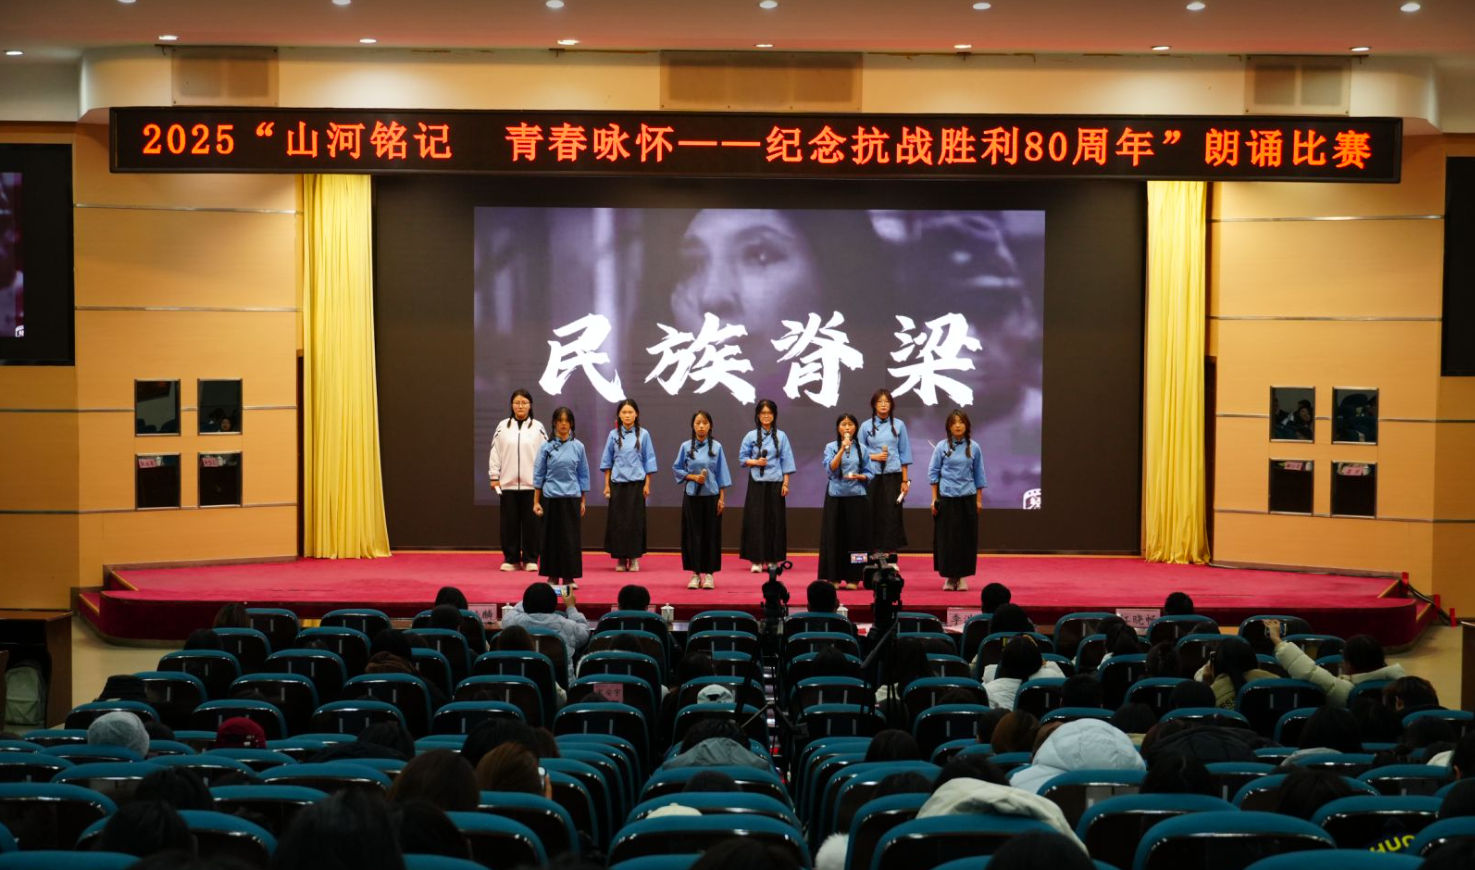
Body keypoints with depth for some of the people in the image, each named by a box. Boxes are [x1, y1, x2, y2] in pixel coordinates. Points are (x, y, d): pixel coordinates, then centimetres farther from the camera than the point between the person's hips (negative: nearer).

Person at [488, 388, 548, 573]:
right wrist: (494, 477, 3)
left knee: (531, 522, 1)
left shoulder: (538, 428, 3)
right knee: (509, 522, 4)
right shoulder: (503, 427, 6)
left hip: (532, 483, -1)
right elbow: (495, 453, 8)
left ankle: (530, 559, 10)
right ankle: (511, 559, 12)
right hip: (508, 483, 1)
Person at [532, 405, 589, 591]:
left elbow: (583, 475, 8)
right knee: (551, 536, 5)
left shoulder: (578, 447, 2)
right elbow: (538, 475, 4)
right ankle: (552, 576, 14)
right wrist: (536, 502, 1)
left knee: (571, 538, 1)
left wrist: (582, 501, 7)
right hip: (551, 497, 0)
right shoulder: (546, 446, 1)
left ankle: (569, 577, 9)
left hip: (571, 498, 0)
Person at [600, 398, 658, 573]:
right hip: (617, 483, 1)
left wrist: (647, 484, 0)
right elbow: (607, 461, 8)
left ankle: (634, 558, 8)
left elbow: (649, 460, 4)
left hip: (636, 483, -1)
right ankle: (620, 558, 10)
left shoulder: (643, 434, 1)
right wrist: (606, 485, 4)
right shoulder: (614, 435, 4)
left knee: (635, 520, 0)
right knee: (617, 520, 1)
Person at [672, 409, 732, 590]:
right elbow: (676, 469, 7)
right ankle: (695, 573, 8)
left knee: (711, 533, 2)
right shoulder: (686, 446, 1)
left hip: (711, 495, 0)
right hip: (691, 495, 0)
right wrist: (692, 477, -10)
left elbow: (722, 474, 3)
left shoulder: (716, 447, 1)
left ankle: (708, 573, 9)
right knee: (693, 533, 1)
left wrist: (722, 498, -1)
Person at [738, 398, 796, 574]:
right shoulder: (751, 436, 4)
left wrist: (785, 483, -1)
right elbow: (742, 458, 7)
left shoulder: (781, 436, 5)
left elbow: (786, 461, 5)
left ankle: (773, 559, 9)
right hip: (756, 483, -1)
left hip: (775, 483, 1)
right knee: (756, 521, -4)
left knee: (775, 521, 1)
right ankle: (757, 560, 0)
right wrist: (755, 462, -12)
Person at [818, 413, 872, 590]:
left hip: (856, 497, 1)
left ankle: (853, 577, 7)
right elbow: (830, 469, -13)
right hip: (836, 497, -1)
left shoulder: (861, 449, 7)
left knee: (855, 537, 1)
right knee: (834, 536, 0)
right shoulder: (831, 447, 2)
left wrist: (859, 477, -12)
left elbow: (869, 474, 9)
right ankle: (834, 577, 6)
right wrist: (842, 449, -20)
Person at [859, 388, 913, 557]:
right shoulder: (866, 426, 5)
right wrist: (873, 456, -9)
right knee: (873, 515, -3)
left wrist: (905, 480, 2)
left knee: (892, 515, -4)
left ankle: (890, 552, 2)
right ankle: (874, 552, 4)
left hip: (893, 475, 0)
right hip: (872, 476, 0)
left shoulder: (898, 425, 5)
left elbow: (904, 453, 6)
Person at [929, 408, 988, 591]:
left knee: (966, 538, 1)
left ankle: (962, 576, 10)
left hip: (967, 498, 1)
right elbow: (933, 472, 4)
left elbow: (978, 474, 10)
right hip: (946, 498, -1)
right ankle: (949, 576, 9)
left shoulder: (974, 447, 4)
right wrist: (934, 499, 0)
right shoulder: (942, 446, 0)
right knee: (946, 537, 0)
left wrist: (979, 499, 8)